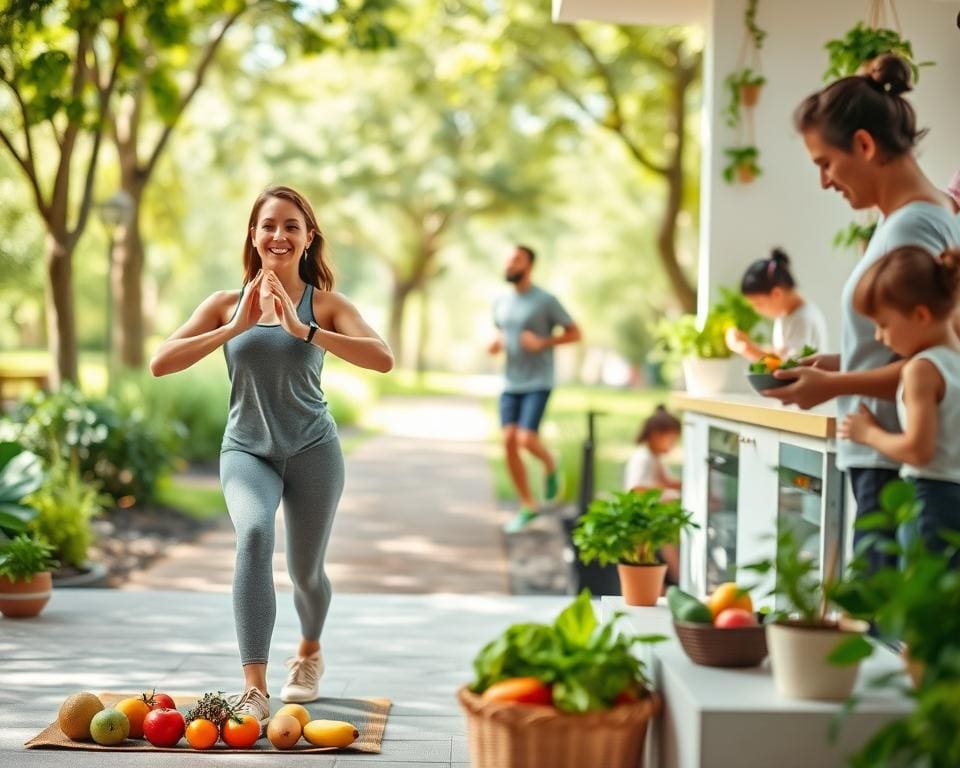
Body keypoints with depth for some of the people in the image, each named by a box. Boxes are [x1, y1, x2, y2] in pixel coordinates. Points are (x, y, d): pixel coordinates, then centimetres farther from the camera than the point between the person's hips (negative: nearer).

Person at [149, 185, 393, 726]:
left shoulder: (325, 305, -3)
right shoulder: (227, 304, 1)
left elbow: (382, 359, -19)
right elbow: (161, 363, -10)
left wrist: (303, 330, -26)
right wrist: (236, 327, -18)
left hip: (312, 448, 0)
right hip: (247, 449, 0)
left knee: (306, 569, 11)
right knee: (255, 533, -29)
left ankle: (310, 652, 47)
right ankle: (254, 690, -31)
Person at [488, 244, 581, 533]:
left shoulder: (545, 301, -7)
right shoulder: (501, 302, 11)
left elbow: (574, 333, -2)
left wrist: (542, 343, -16)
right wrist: (494, 344, 2)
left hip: (538, 383, -5)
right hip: (511, 384, 5)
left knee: (526, 439, -19)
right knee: (509, 441, -4)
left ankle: (549, 464, 18)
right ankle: (527, 506, 7)